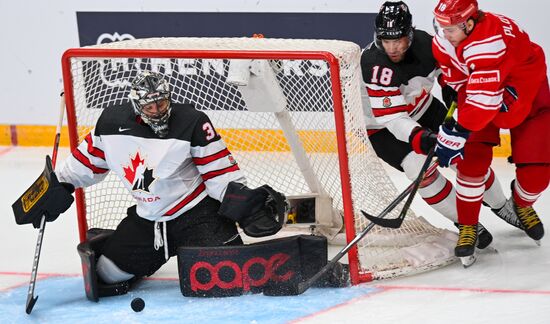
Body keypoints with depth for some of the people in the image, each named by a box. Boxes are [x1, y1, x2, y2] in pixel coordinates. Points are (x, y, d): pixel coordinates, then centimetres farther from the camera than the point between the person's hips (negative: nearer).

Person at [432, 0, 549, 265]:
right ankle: (467, 226, -2)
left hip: (526, 89, -5)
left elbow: (484, 98, -43)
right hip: (477, 86, 5)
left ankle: (522, 204, 23)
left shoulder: (488, 41, -42)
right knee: (472, 159, -13)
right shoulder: (445, 38, -18)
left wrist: (456, 135, -41)